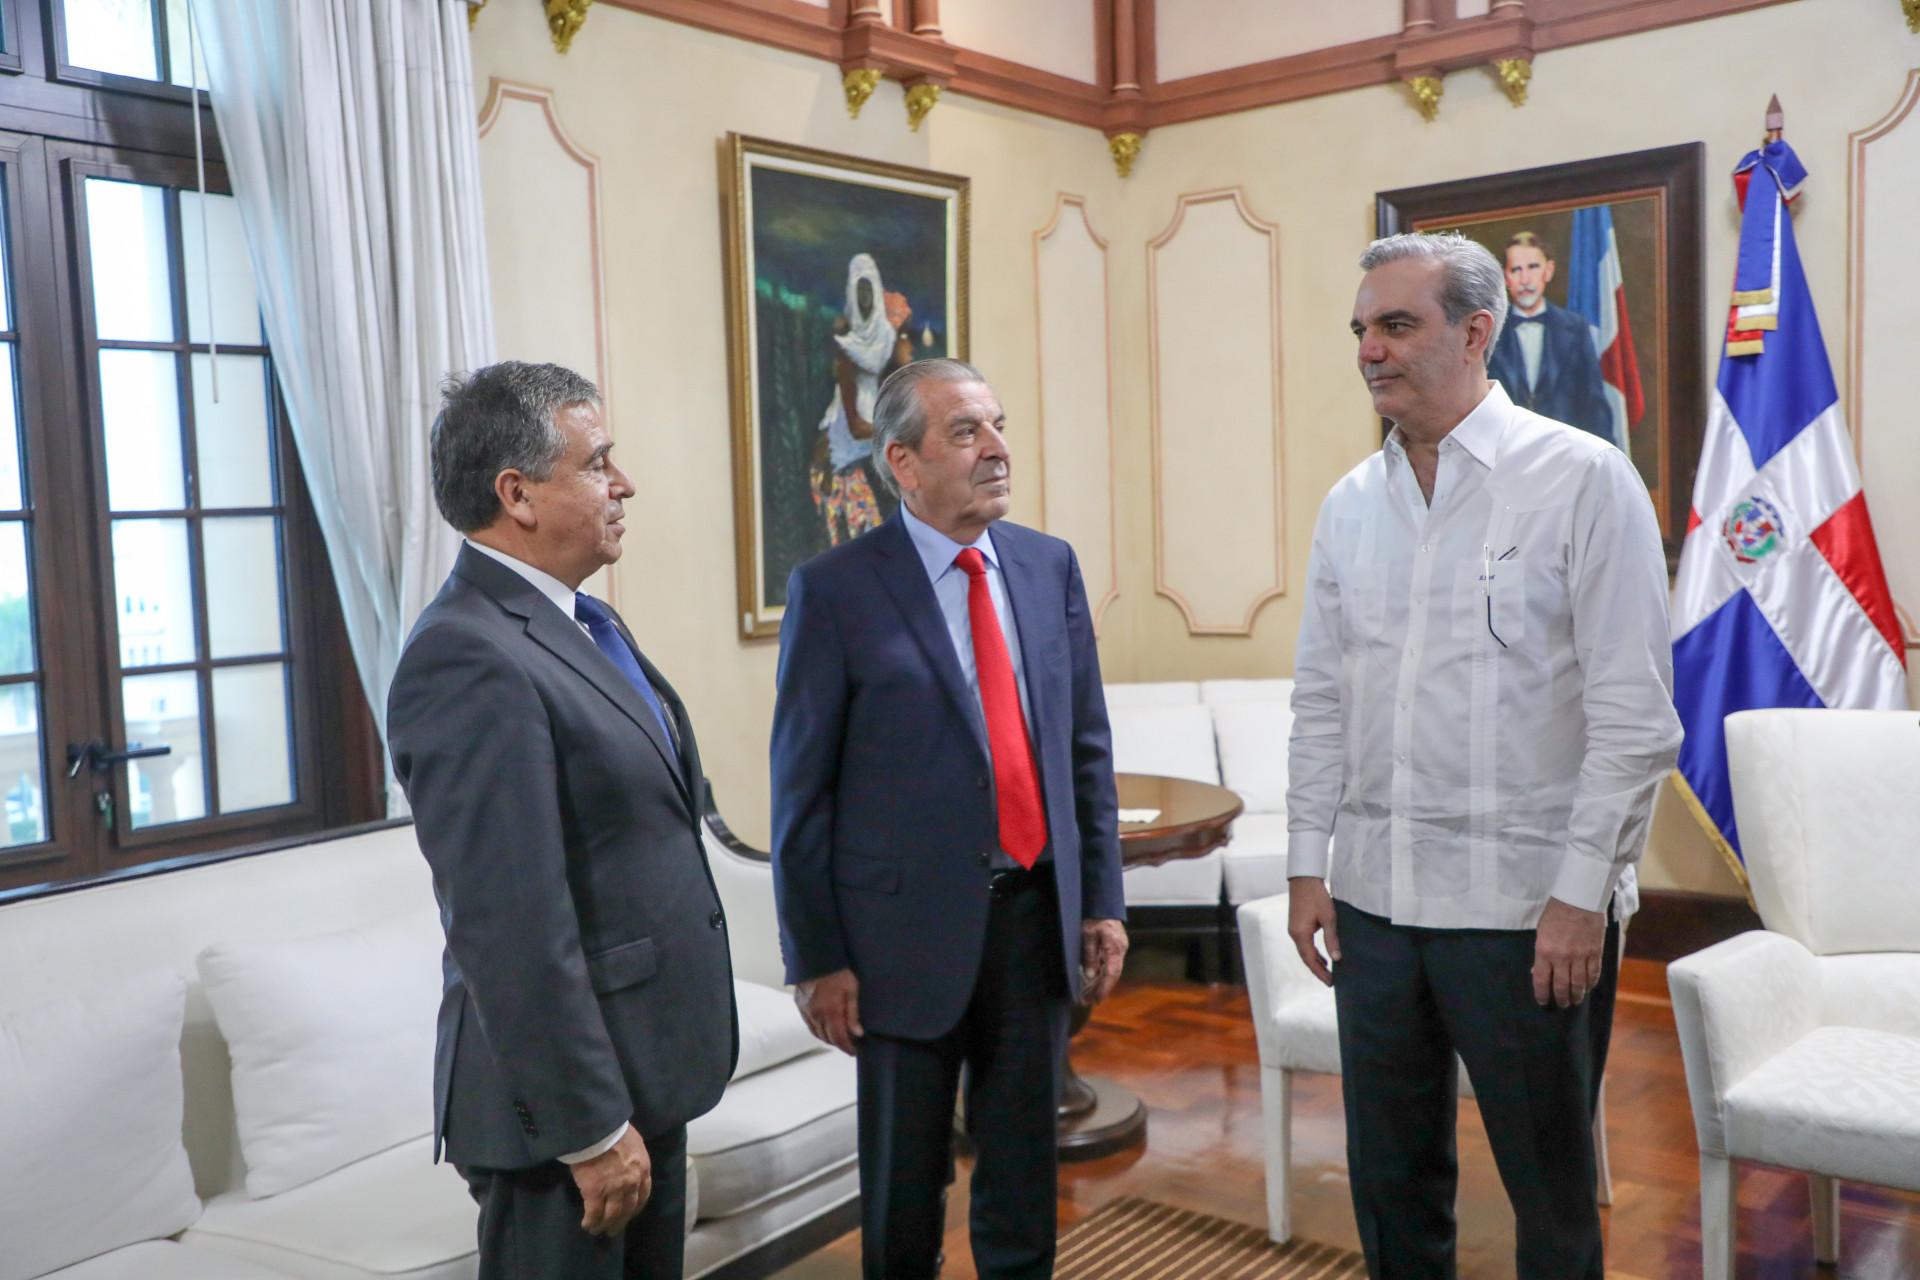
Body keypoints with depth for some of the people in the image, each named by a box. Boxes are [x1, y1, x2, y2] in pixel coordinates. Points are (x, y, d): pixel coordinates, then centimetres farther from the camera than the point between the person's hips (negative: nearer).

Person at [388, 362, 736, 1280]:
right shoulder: (469, 660, -22)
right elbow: (512, 930, -24)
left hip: (648, 1077, 9)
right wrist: (591, 1129, -20)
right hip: (568, 1099, -9)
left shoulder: (582, 623, 9)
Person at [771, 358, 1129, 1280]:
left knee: (1024, 1179, 17)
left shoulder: (1050, 566, 4)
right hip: (913, 927, -4)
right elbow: (801, 792, -7)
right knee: (905, 1189, 14)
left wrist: (1102, 899, 6)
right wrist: (816, 959, -7)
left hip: (1038, 915, 4)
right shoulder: (835, 591, -10)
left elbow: (1087, 748, 9)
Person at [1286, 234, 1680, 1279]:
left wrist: (1582, 892, -12)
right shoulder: (1350, 505, 9)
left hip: (1527, 907, -4)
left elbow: (1634, 713, -9)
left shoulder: (1584, 480, -6)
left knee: (1550, 1194, 10)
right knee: (1390, 1182, 15)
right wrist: (1309, 864, 8)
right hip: (1372, 896, 5)